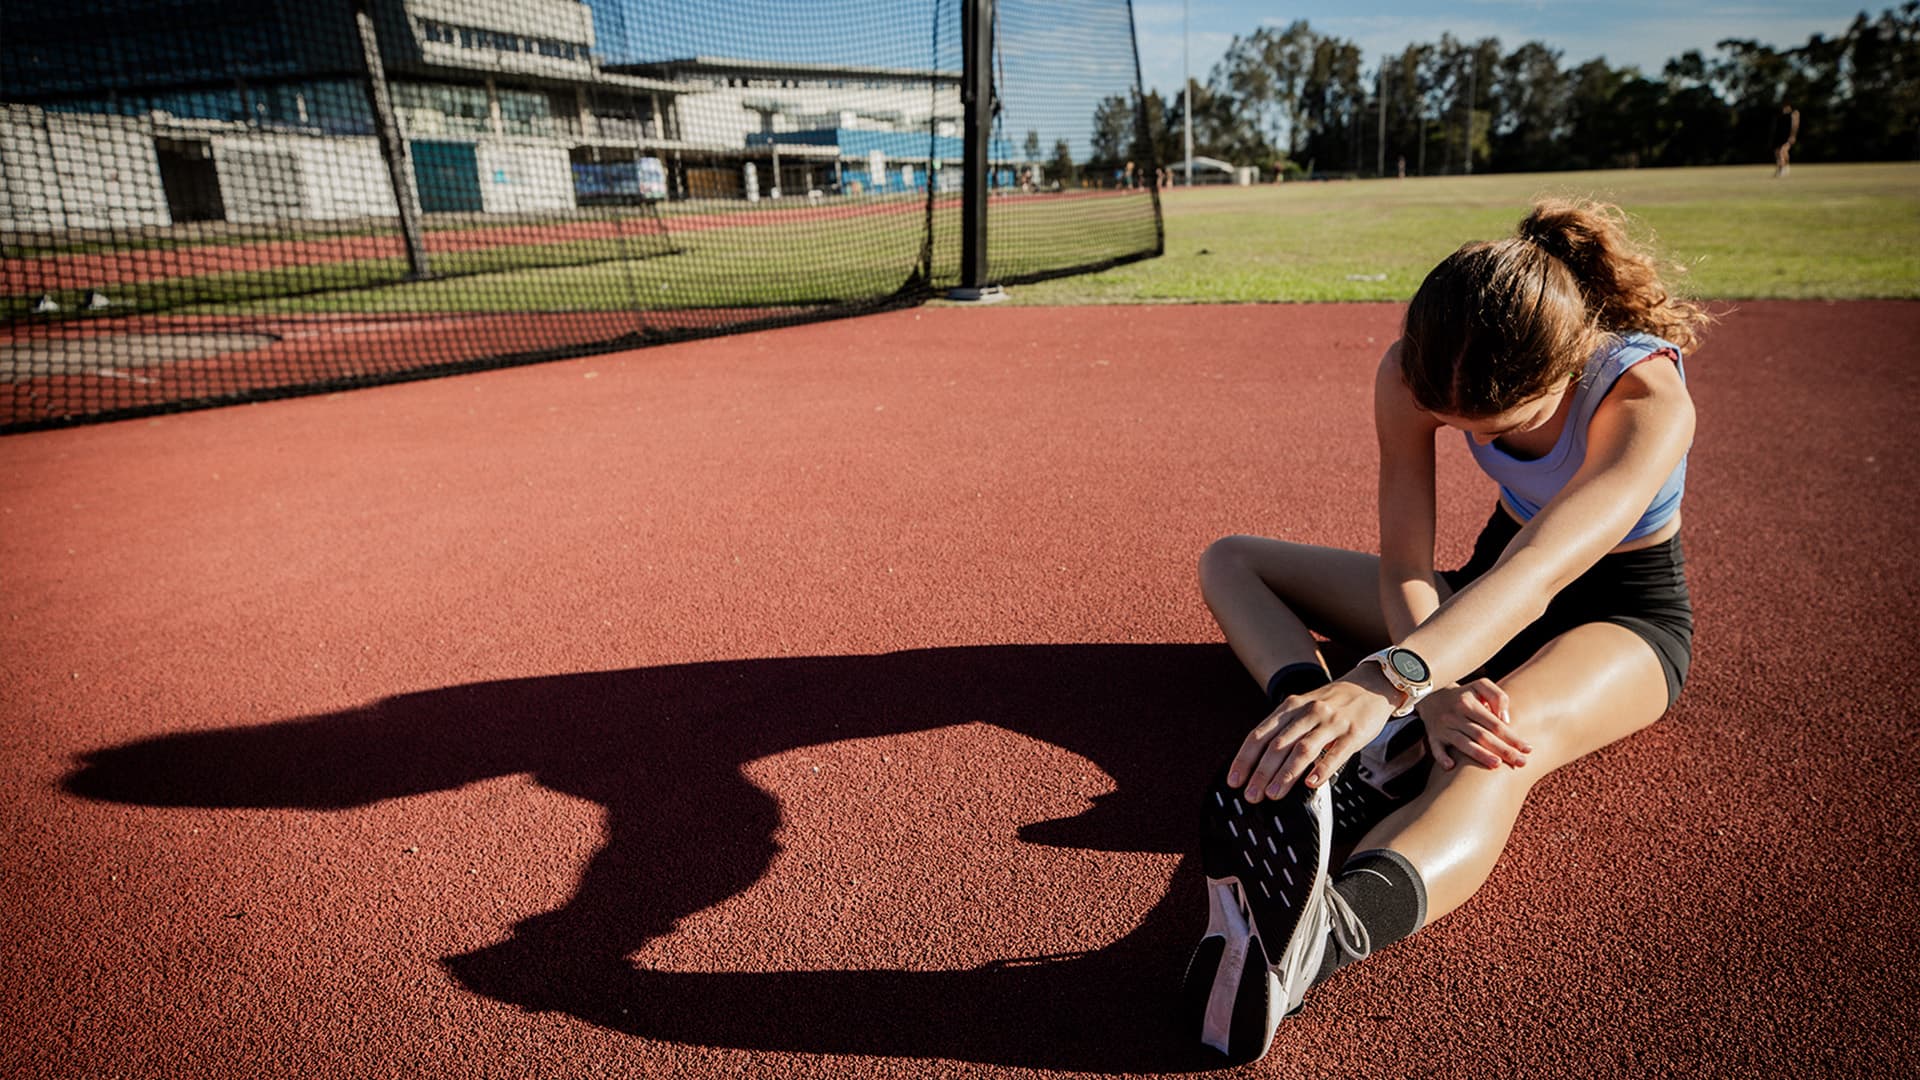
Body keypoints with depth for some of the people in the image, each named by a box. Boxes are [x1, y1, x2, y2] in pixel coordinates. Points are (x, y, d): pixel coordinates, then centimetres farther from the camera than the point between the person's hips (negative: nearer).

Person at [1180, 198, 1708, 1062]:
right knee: (1229, 563, -6)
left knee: (1490, 753, -44)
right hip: (1492, 586, 6)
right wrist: (1427, 696, -42)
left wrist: (1386, 681, -68)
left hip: (1624, 613, -5)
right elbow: (1404, 562, -23)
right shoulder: (1415, 374, -21)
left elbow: (1542, 568, -51)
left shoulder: (1648, 397, -33)